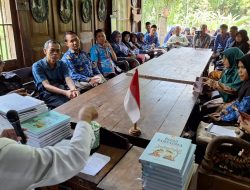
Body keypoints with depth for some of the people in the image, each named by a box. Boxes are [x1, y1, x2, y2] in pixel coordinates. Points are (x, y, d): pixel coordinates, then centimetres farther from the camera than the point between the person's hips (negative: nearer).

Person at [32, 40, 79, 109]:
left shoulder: (62, 64, 11)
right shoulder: (37, 66, -2)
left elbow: (68, 79, -6)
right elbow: (46, 85, -14)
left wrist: (73, 89, -31)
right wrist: (65, 92, -31)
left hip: (64, 91, 5)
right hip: (48, 94, -4)